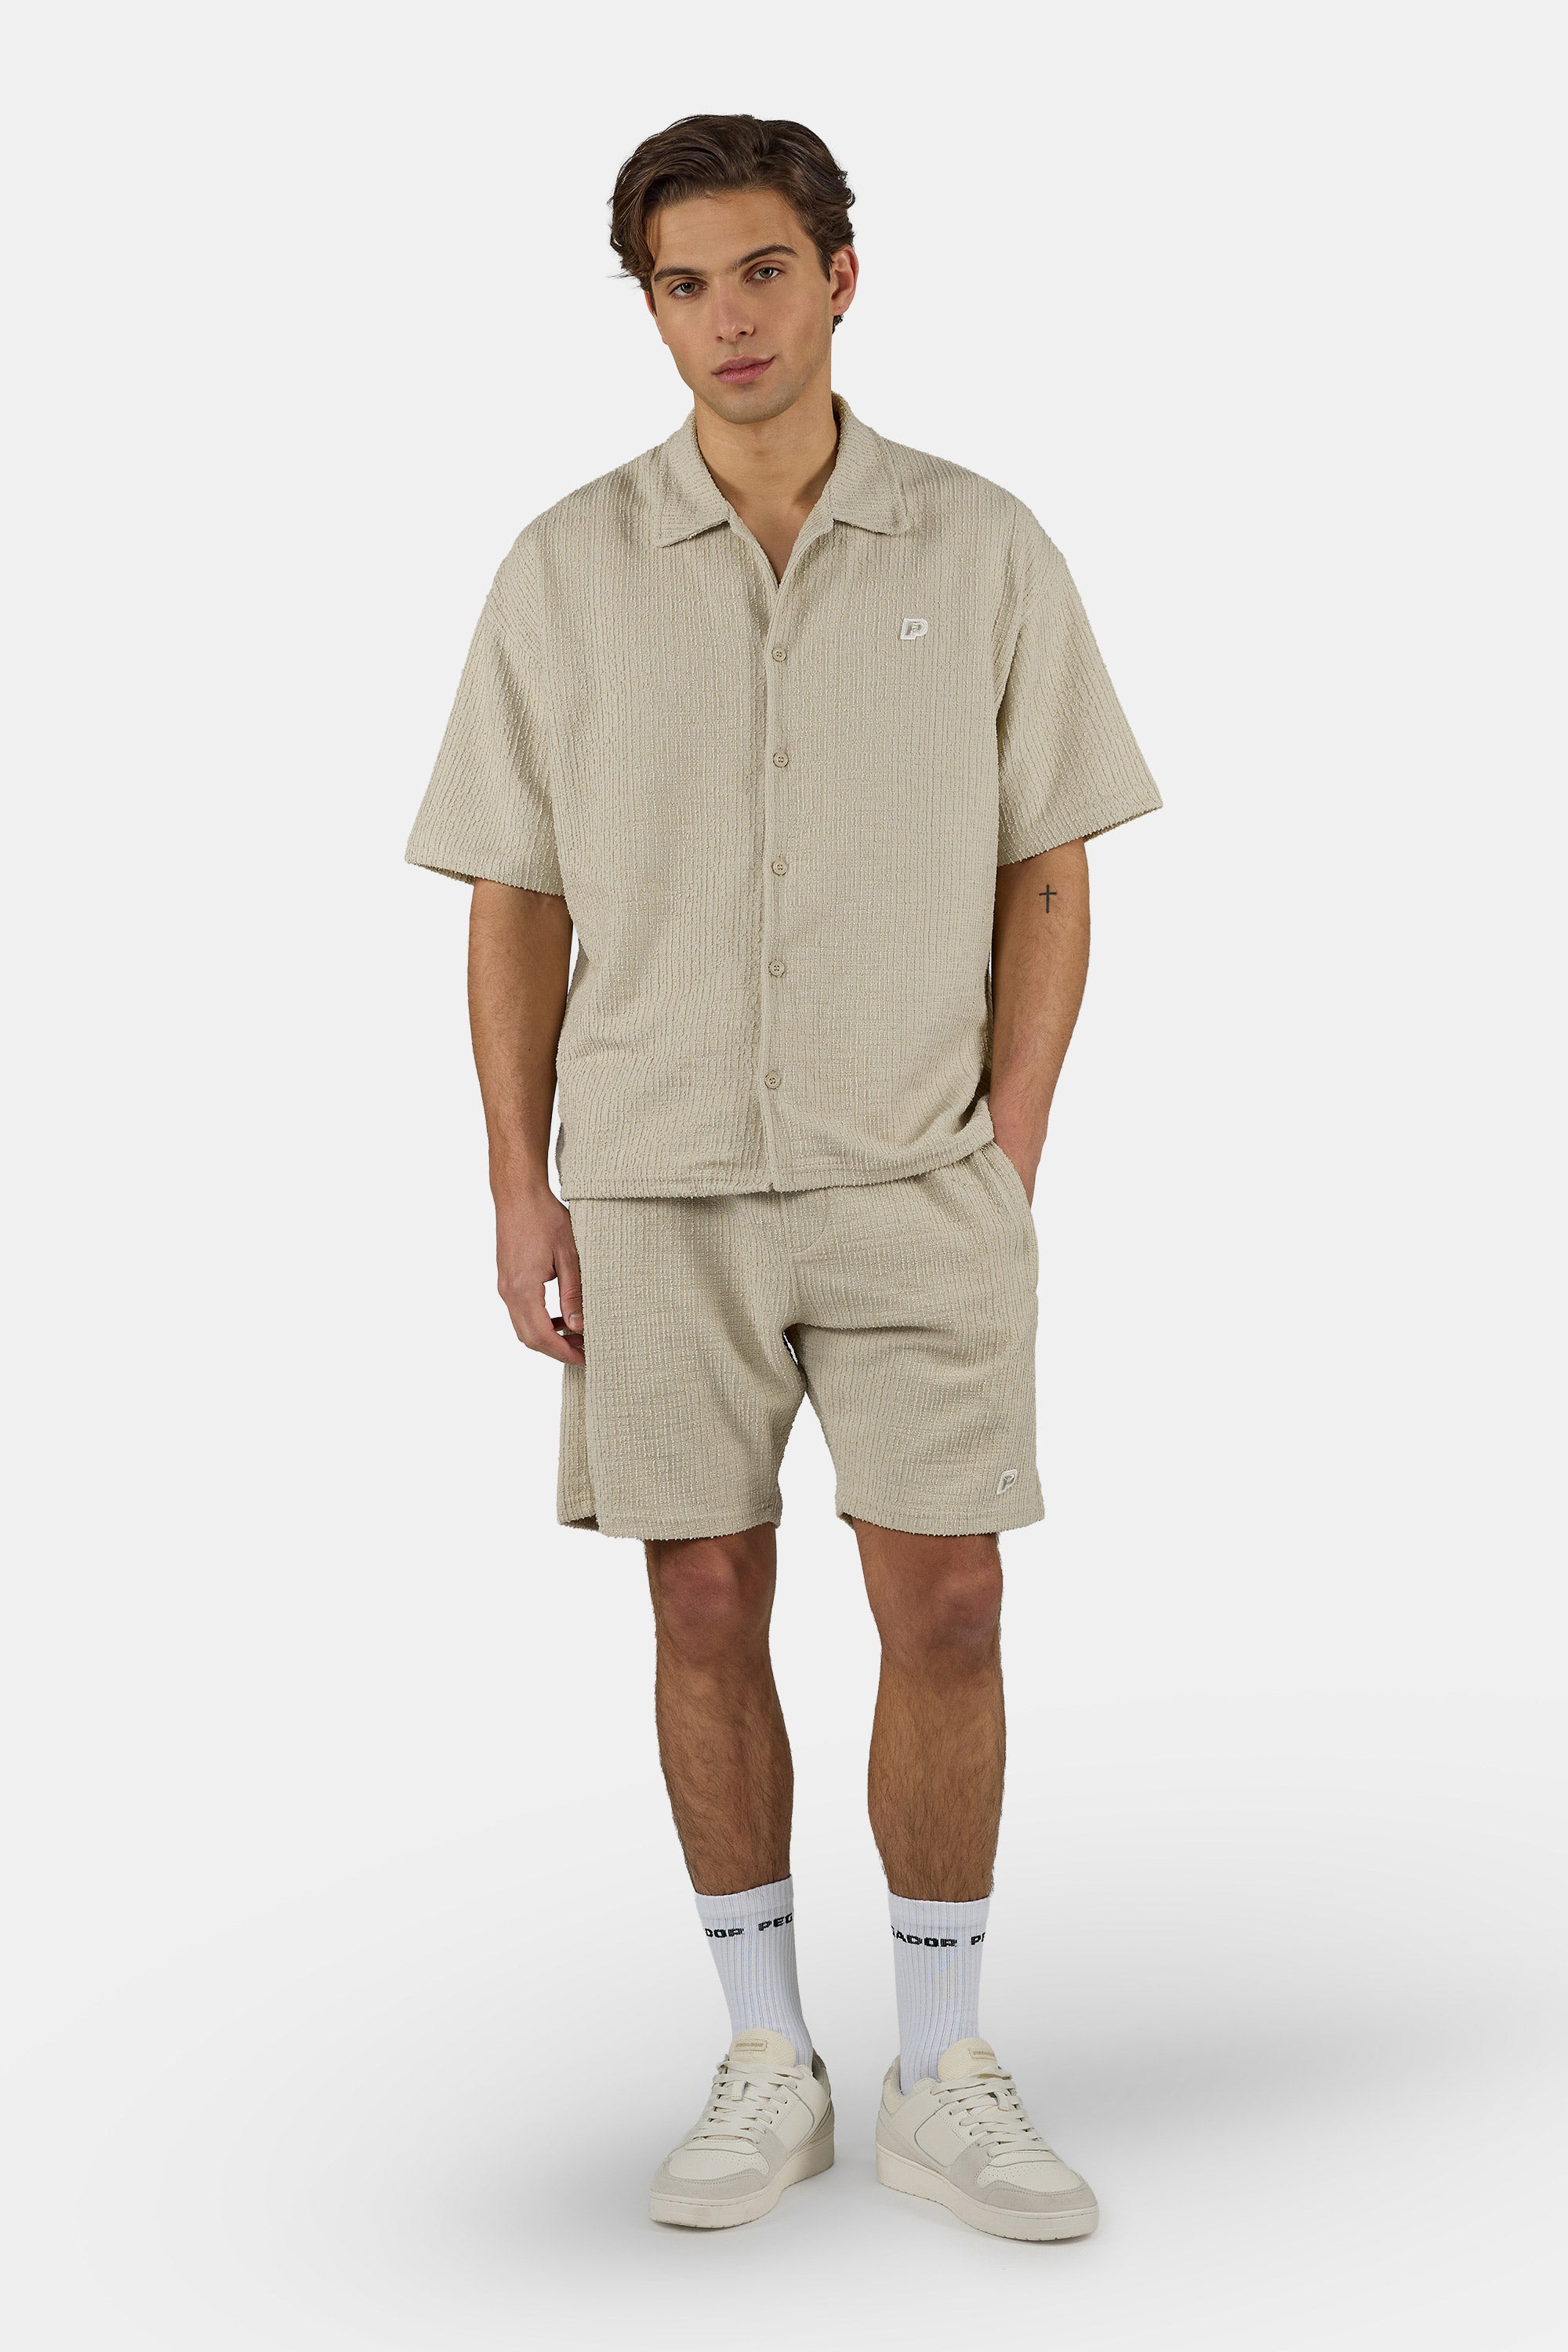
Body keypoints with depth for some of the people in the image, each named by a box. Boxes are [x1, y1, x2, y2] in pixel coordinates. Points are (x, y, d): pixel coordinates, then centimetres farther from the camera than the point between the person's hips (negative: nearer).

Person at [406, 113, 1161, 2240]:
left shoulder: (981, 549, -1)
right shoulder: (568, 570, 0)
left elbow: (1049, 878, 2)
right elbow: (513, 903, 4)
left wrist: (1010, 1162, -6)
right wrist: (522, 1190, -2)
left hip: (916, 1181, 0)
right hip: (659, 1182, 1)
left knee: (946, 1610, -2)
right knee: (709, 1613, 5)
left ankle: (948, 2083, 13)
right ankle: (767, 2067, 19)